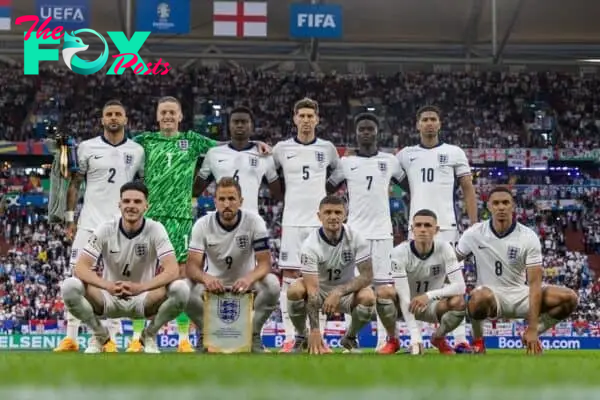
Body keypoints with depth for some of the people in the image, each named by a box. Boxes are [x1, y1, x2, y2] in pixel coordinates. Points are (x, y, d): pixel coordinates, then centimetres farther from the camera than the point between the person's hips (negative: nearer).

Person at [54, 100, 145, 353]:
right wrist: (70, 219, 0)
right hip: (90, 223, 0)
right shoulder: (87, 148, 3)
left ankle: (110, 339, 6)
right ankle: (71, 338, -2)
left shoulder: (137, 151, 5)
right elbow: (74, 184, 6)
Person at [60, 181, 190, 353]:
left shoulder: (155, 229, -11)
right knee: (69, 286, -28)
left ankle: (150, 334, -2)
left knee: (181, 289, -31)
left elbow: (173, 271, -22)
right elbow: (80, 268, -17)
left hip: (144, 299, -1)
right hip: (109, 299, 1)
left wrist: (141, 287, -40)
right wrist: (107, 286, -37)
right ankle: (100, 334, 0)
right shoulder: (106, 229, -9)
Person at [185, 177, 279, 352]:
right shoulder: (203, 225, -15)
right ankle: (205, 334, -2)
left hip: (245, 284, 0)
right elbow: (192, 266, -20)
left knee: (272, 285, -32)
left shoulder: (254, 221, -16)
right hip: (214, 283, 0)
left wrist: (249, 278, -43)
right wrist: (206, 278, -45)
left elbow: (264, 263, -20)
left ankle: (253, 334, -7)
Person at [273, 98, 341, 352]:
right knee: (289, 278, -3)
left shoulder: (327, 148, 6)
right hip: (292, 221, 0)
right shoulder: (282, 149, 4)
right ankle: (289, 338, 0)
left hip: (320, 221, 0)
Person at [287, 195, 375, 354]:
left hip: (346, 292, 1)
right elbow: (312, 289, -30)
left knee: (368, 297, -31)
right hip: (319, 290, -1)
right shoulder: (311, 245, -25)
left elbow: (367, 276, -19)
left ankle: (350, 338, 0)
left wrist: (338, 292, -34)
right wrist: (315, 330, -39)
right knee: (295, 291, -32)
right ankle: (302, 337, -3)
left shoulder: (355, 238, -18)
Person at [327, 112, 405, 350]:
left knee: (384, 285, -3)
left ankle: (383, 340, -1)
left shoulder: (390, 161, 8)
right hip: (355, 231, 0)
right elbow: (326, 190, 14)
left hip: (382, 231, 0)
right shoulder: (346, 163, 7)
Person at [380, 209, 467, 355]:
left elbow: (460, 286, -23)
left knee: (458, 301, -29)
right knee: (384, 292, -32)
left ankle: (439, 338, 2)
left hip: (432, 306, 1)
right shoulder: (400, 252, -22)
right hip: (406, 305, -1)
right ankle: (393, 340, -5)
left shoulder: (444, 249, -17)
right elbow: (404, 296, -28)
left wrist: (429, 295, -38)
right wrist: (415, 336, -36)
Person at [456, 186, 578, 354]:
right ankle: (477, 341, -8)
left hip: (521, 294, 2)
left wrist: (532, 329, -24)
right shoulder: (474, 233, -7)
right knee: (480, 297, -41)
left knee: (569, 298, -19)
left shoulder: (529, 237, -11)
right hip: (490, 296, -2)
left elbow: (534, 283, -16)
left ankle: (531, 336, 4)